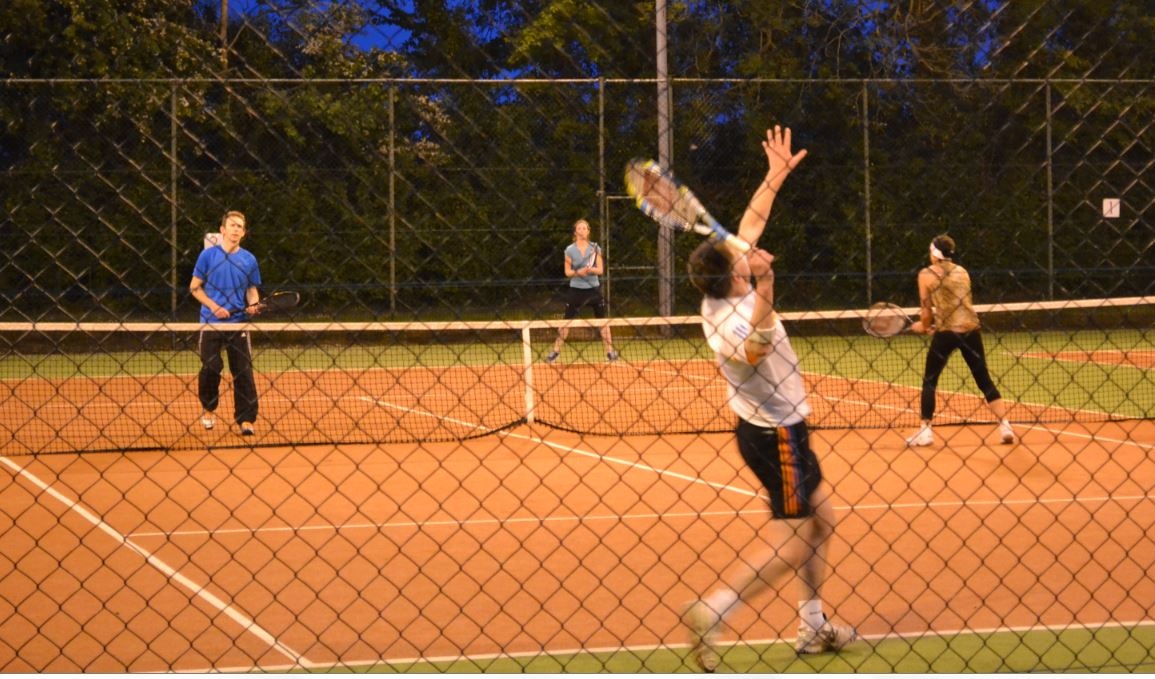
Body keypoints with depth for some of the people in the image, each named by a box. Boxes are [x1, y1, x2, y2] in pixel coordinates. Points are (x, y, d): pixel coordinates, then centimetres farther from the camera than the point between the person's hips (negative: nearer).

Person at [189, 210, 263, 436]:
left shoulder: (249, 259, 7)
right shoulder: (208, 255, 0)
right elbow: (195, 287, 2)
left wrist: (253, 304, -7)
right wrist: (214, 307, -11)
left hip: (239, 322, 1)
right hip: (211, 322, -1)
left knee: (243, 371, -5)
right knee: (210, 368, -1)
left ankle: (246, 420, -3)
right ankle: (209, 410, 23)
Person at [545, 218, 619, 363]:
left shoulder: (595, 248, 1)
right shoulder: (570, 250, -1)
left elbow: (600, 270, -2)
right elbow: (567, 272, -1)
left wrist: (591, 269, -23)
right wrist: (577, 272, -21)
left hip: (593, 288, 1)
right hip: (576, 289, -1)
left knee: (602, 320, 1)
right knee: (567, 321, 1)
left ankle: (610, 351, 8)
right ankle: (556, 351, 10)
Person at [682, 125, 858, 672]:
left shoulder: (721, 297, -4)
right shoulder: (729, 322, -30)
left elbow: (750, 225, 8)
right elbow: (756, 349, -55)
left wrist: (776, 175, 10)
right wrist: (765, 289, -66)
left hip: (778, 430, 10)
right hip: (776, 436, -10)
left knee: (820, 522, 18)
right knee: (791, 547, -5)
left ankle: (813, 628, 25)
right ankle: (712, 611, -6)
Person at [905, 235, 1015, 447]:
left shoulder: (926, 274, 1)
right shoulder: (962, 272, 14)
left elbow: (926, 310, 1)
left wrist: (924, 326, 20)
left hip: (946, 333, -4)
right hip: (971, 329, 4)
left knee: (929, 381, 9)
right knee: (985, 380, 10)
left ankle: (925, 431, 5)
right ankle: (1005, 427, 3)